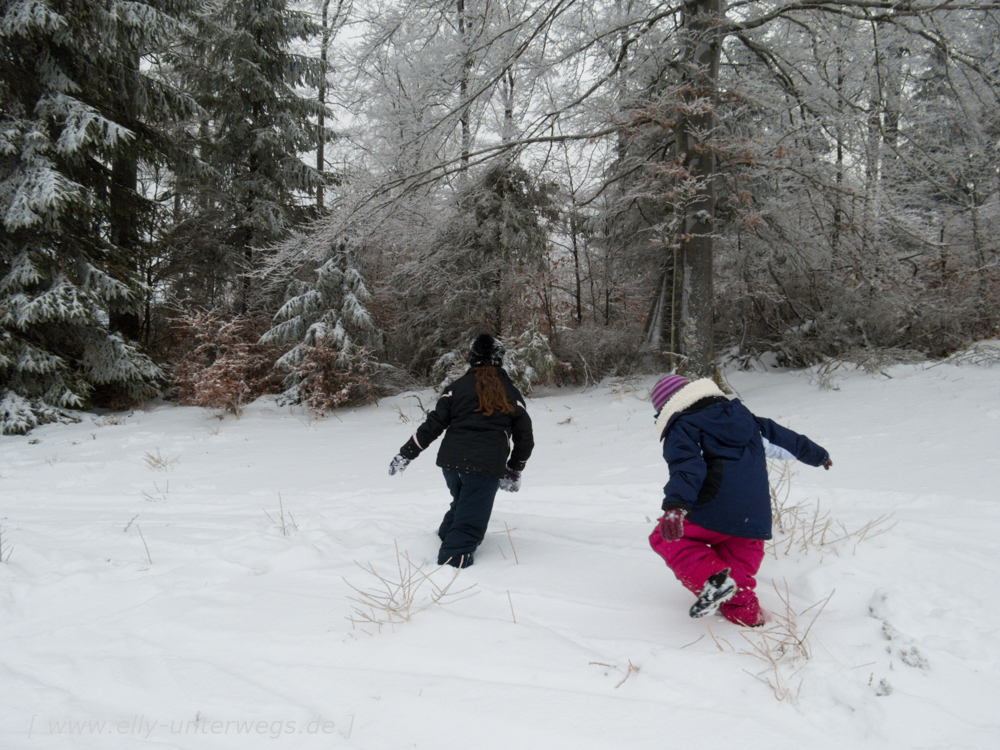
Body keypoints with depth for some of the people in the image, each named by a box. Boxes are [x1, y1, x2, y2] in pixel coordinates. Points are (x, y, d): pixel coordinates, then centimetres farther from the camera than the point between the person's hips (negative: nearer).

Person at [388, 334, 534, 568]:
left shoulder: (458, 387, 10)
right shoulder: (510, 393, 10)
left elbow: (433, 425, 3)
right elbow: (525, 438, 12)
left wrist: (406, 454, 10)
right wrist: (514, 471, 26)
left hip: (451, 461, 3)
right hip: (486, 467, -3)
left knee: (462, 503, 29)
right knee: (470, 522, 2)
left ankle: (447, 538, 37)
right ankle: (451, 561, -12)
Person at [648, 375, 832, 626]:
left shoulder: (681, 429, -1)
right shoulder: (742, 415, 21)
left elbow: (686, 467, -21)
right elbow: (782, 438, 30)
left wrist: (675, 505, -35)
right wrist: (817, 455, 46)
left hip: (712, 513, -7)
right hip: (754, 521, 7)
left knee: (666, 537, 7)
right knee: (738, 577, 20)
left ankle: (712, 577, -10)